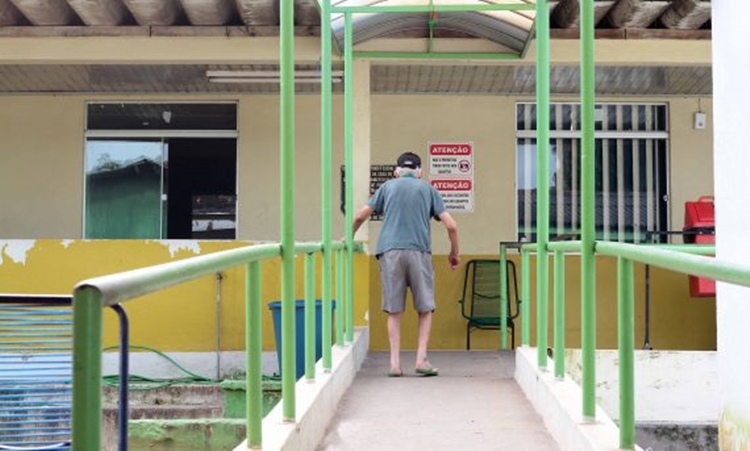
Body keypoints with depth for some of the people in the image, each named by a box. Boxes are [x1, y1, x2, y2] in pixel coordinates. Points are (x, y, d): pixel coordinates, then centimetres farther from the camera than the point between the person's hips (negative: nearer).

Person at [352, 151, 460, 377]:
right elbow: (451, 225, 9)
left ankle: (395, 363, 2)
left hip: (390, 251, 1)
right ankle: (421, 359, 3)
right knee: (425, 309, 10)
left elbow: (360, 216, 13)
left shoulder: (388, 186, 19)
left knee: (394, 311, 6)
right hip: (419, 251, -1)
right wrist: (454, 253, 22)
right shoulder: (428, 189, 17)